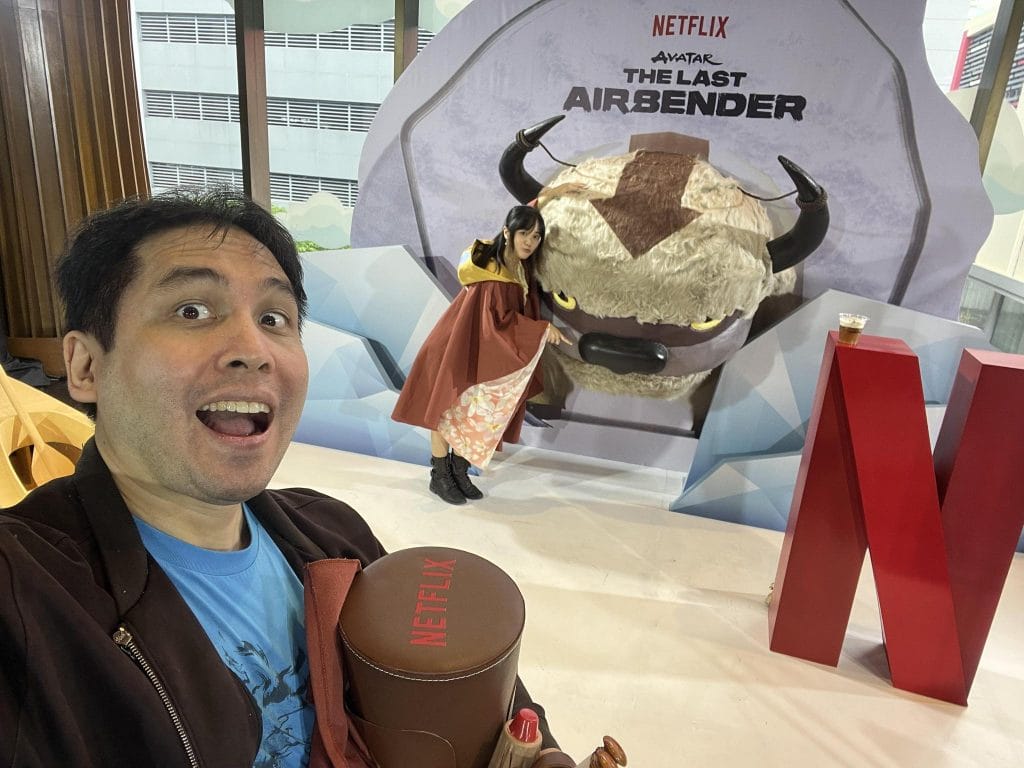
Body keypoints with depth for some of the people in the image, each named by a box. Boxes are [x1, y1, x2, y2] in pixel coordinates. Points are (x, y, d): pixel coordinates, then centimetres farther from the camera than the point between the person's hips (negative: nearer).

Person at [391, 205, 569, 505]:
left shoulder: (519, 268, -1)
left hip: (487, 352, 8)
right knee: (450, 407, 3)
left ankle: (459, 472, 25)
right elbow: (500, 318, -27)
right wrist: (543, 329, -24)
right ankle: (439, 476, 16)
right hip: (458, 347, -8)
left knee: (475, 411, 11)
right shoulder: (492, 272, -25)